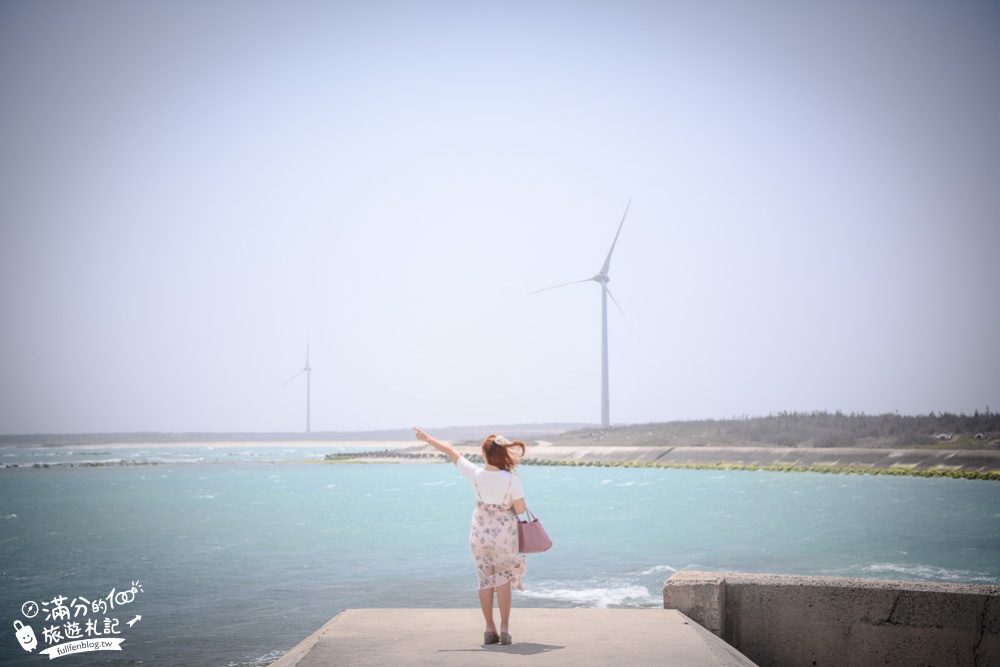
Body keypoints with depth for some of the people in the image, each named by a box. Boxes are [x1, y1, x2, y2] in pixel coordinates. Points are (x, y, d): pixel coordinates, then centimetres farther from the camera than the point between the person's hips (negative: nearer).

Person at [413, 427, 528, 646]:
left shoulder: (476, 474, -12)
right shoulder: (511, 479, -18)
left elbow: (451, 452, -1)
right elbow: (520, 509, -15)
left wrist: (427, 438, 11)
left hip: (480, 532, 2)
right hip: (504, 534, -2)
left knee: (485, 581, 11)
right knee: (503, 581, 8)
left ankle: (490, 629, 14)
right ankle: (504, 629, 6)